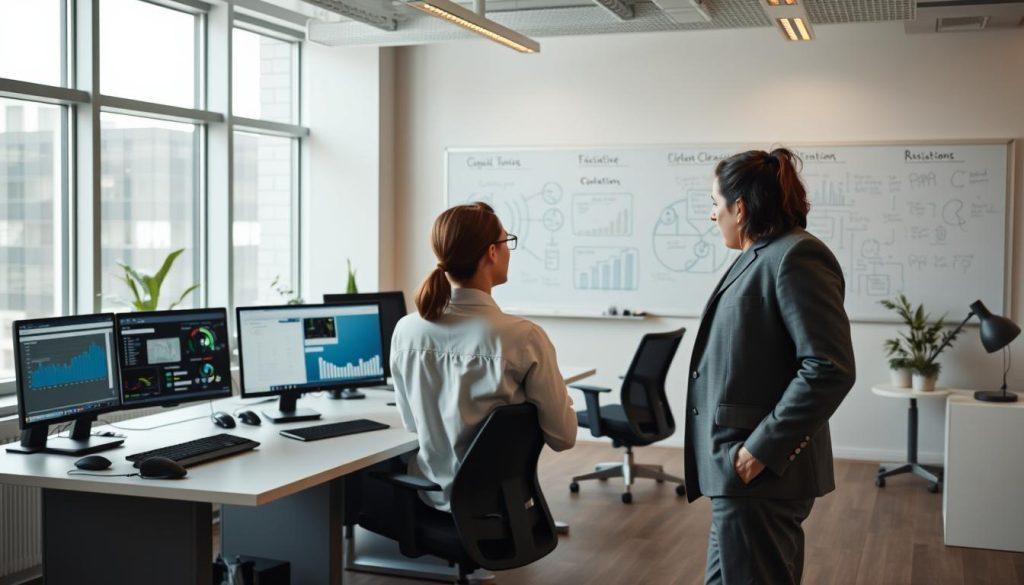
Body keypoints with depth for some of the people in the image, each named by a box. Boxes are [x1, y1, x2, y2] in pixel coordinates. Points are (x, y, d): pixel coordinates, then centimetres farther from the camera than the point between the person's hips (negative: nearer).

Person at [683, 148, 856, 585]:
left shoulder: (797, 257, -14)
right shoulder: (758, 257, 16)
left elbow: (829, 369, -22)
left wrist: (762, 450, -20)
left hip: (760, 475, -10)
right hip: (736, 469, 10)